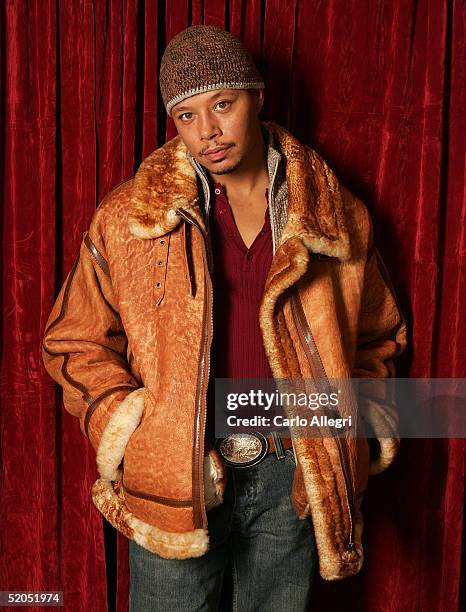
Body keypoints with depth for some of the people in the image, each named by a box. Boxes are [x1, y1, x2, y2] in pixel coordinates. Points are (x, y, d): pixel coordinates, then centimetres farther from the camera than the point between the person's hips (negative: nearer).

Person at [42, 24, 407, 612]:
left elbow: (376, 336, 12)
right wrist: (129, 432, -9)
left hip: (292, 478, 2)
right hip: (173, 479, -1)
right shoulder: (127, 216, -5)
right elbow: (75, 342, 2)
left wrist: (360, 421, 1)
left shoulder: (335, 216, -1)